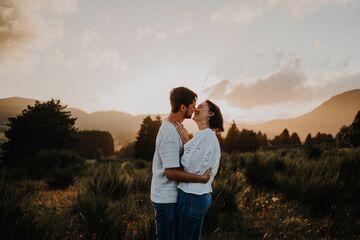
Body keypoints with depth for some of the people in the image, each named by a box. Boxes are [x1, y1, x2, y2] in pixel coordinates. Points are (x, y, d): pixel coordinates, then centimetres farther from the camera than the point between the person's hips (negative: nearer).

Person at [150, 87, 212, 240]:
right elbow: (171, 172, -27)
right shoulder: (170, 134, -24)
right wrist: (202, 178, -20)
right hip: (166, 198, -9)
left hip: (170, 196, 9)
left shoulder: (172, 126, 7)